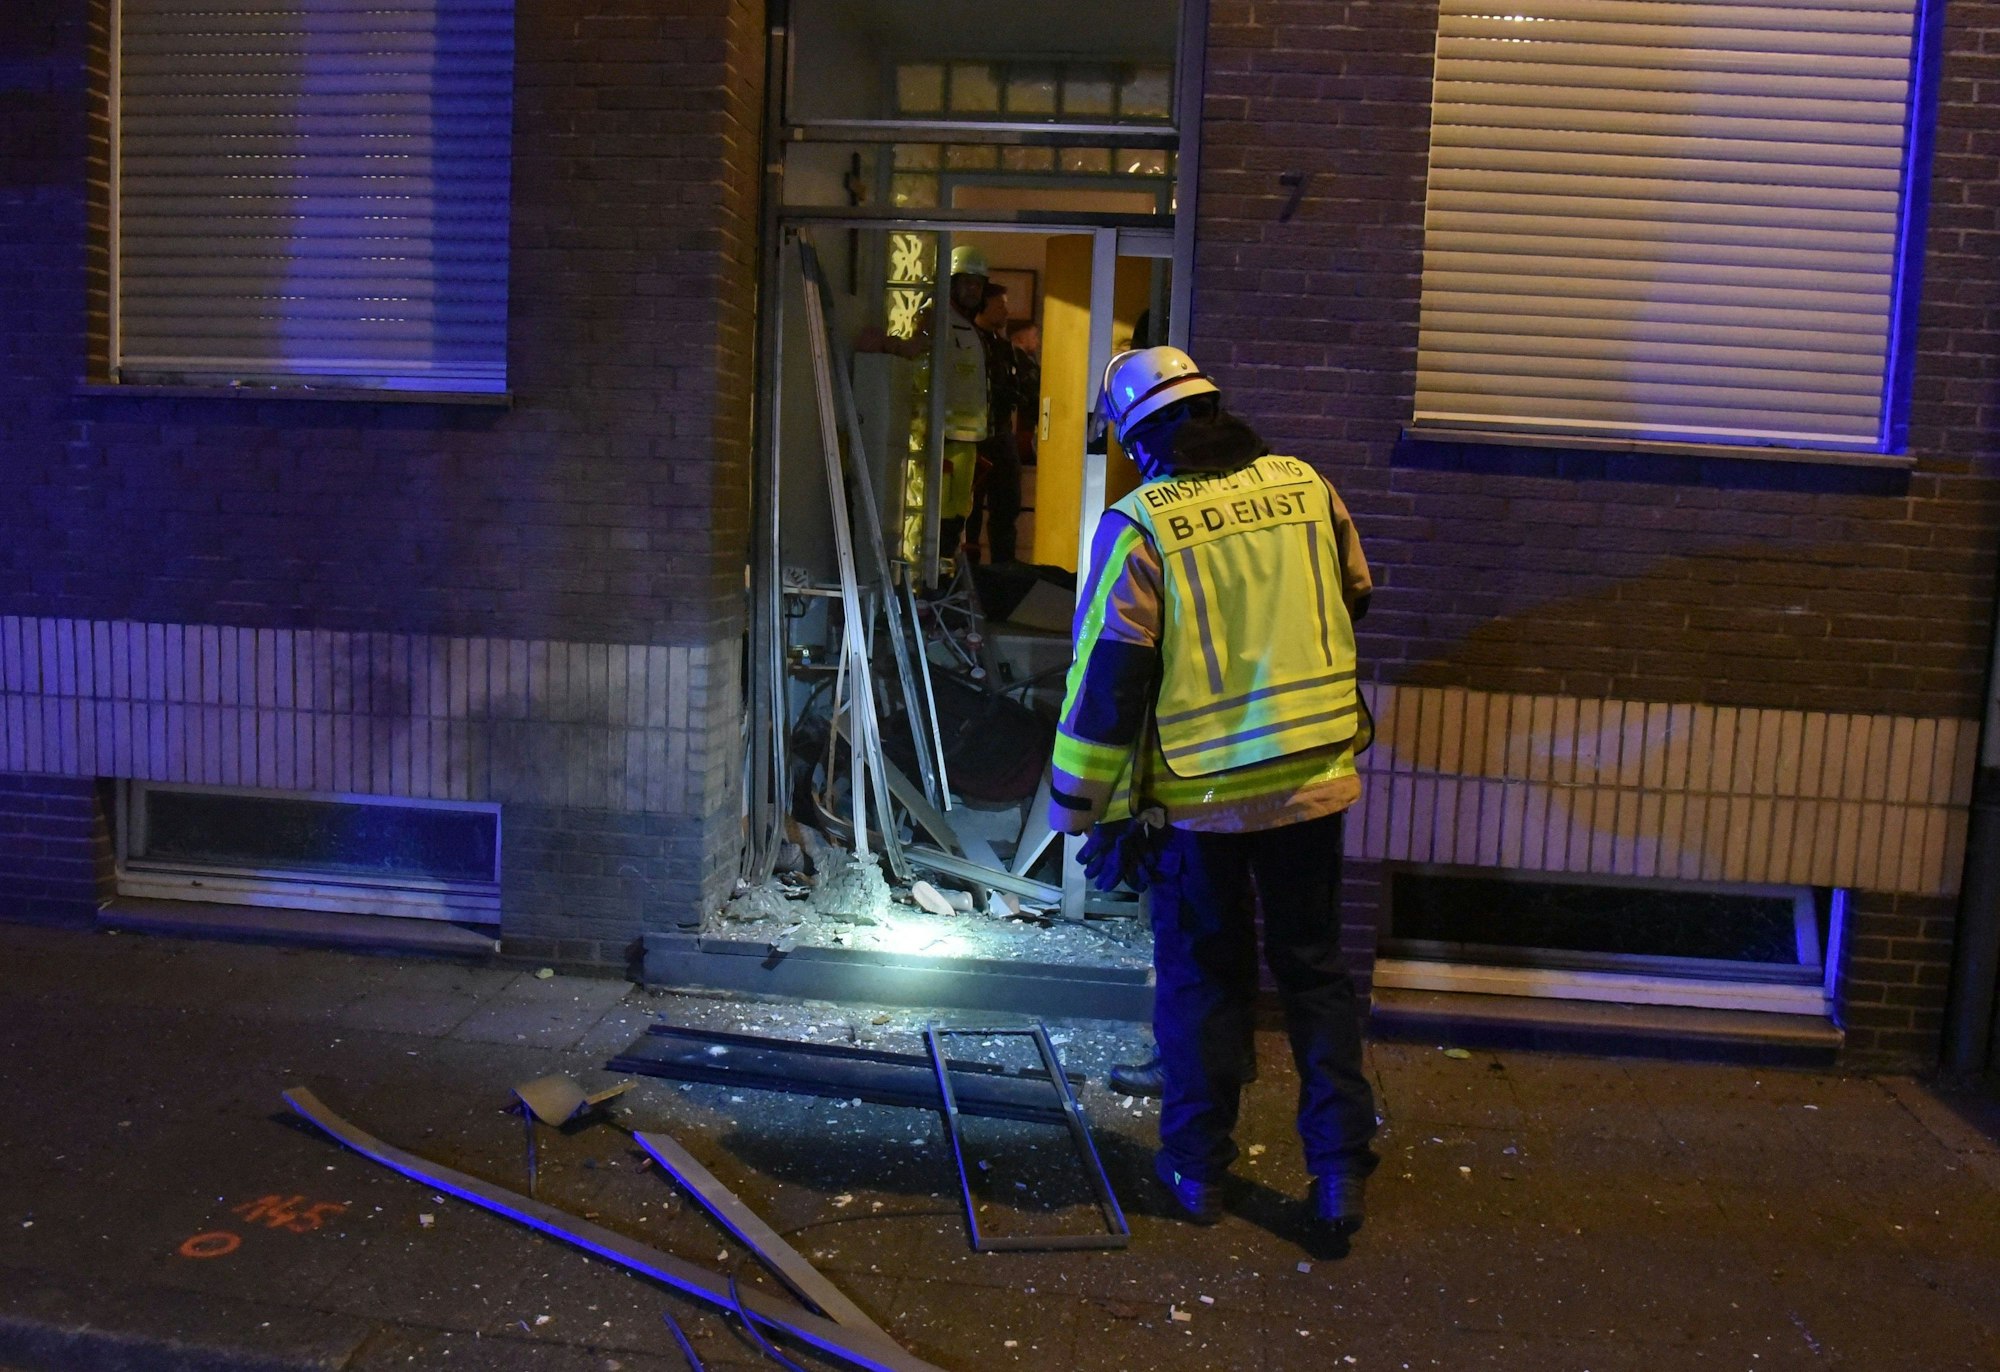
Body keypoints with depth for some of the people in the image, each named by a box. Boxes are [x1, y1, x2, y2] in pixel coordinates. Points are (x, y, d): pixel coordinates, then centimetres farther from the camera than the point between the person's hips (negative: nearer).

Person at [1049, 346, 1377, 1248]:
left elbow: (1107, 677, -12)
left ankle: (1197, 1168, 24)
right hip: (1315, 776, 3)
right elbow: (1354, 598, 18)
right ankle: (1339, 1170, 18)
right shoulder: (1306, 487, 1)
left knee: (1202, 977, 13)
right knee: (1315, 970, 15)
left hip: (1198, 794, -3)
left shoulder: (1139, 525, -12)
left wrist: (1078, 803, -2)